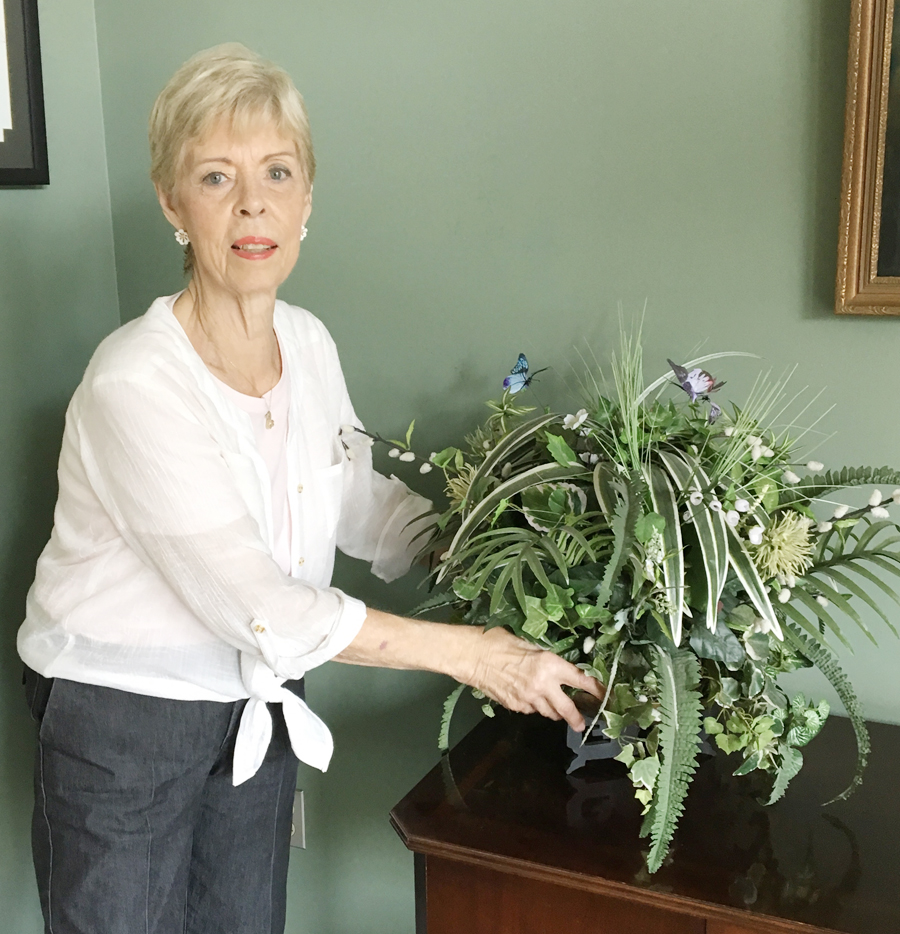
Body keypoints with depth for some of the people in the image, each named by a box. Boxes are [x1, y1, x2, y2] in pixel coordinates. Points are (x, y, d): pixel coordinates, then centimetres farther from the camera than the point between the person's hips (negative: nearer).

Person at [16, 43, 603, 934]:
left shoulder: (308, 343, -5)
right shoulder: (136, 384, -27)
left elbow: (368, 509, 4)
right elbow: (257, 606, -29)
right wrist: (466, 652, -26)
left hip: (254, 704, 6)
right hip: (122, 721, -6)